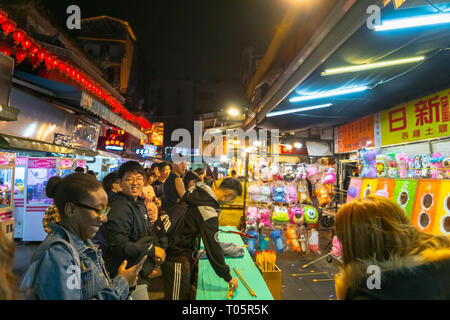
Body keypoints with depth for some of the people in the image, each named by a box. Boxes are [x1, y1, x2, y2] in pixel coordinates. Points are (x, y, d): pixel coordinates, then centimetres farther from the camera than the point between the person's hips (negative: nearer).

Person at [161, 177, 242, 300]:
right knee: (179, 296, 3)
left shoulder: (199, 190, -1)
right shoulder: (209, 212, -27)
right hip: (176, 254, -9)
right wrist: (228, 277, -14)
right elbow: (213, 248, -25)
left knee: (185, 293, 21)